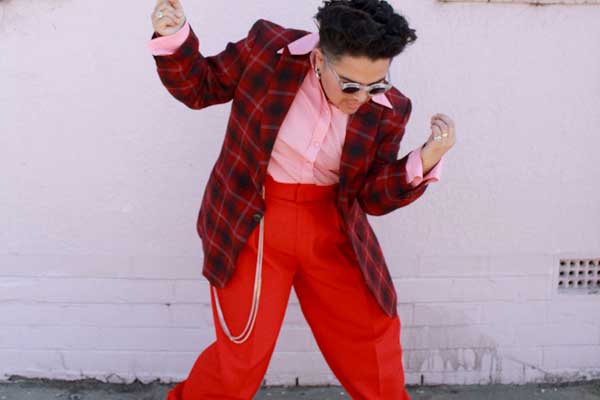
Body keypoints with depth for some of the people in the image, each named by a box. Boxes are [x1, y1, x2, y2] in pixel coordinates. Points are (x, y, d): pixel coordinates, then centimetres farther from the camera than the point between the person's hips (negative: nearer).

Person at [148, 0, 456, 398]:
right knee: (242, 353, 2)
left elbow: (372, 196, -3)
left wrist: (424, 162, -20)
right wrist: (174, 37, -20)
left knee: (374, 337, 14)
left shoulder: (388, 109, -10)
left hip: (330, 230, 3)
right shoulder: (269, 49, -16)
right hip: (253, 223, -3)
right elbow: (199, 87, -2)